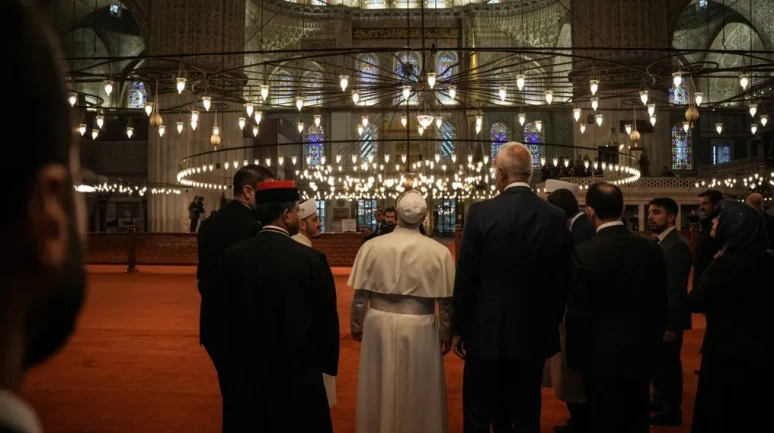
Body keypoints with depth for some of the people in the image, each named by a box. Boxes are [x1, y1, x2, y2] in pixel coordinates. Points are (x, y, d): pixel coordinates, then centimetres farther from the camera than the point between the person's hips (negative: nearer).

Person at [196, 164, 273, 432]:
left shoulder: (210, 224, 6)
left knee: (233, 395, 22)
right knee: (244, 399, 8)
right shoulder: (253, 227, -21)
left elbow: (204, 275, 10)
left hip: (214, 324, 8)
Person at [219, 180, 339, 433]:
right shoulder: (311, 259, -18)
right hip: (298, 371, -4)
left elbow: (229, 311, 5)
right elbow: (326, 318, -10)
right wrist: (328, 363, 4)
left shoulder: (233, 255, -7)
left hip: (249, 369, 4)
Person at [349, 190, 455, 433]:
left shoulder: (372, 247, -9)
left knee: (380, 393, 18)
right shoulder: (439, 251, -10)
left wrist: (356, 326, 12)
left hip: (379, 326, 1)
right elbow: (446, 302, -5)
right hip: (420, 329, -1)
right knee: (419, 397, 17)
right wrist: (447, 334, 10)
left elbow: (360, 296, -5)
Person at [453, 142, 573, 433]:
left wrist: (459, 329, 1)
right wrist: (550, 323, 16)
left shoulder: (481, 212, -12)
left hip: (487, 332, -3)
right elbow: (562, 280, 3)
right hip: (535, 333, 4)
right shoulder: (556, 216, -2)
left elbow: (465, 277, -9)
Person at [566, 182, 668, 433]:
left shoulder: (583, 253, -18)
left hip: (603, 356, -4)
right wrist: (653, 346, 16)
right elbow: (660, 306, 3)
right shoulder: (651, 249, -4)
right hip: (641, 353, 5)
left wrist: (575, 357, -2)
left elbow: (578, 314, -14)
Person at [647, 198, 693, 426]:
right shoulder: (657, 241, 6)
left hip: (668, 318, -8)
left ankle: (671, 412, 23)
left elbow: (675, 289, -24)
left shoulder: (677, 246, -22)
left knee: (668, 364, 7)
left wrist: (671, 325, -23)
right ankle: (660, 401, 40)